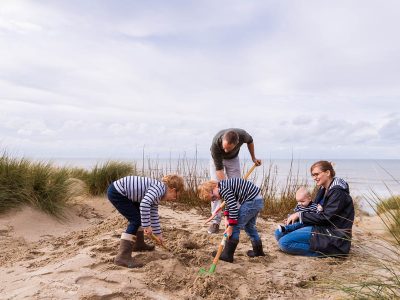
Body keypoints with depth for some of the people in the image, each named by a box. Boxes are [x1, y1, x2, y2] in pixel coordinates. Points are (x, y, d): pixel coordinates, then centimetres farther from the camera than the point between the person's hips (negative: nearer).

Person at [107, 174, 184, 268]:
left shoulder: (156, 193, 14)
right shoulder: (159, 187, -17)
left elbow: (154, 214, 23)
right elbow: (144, 204, -32)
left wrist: (158, 233, 28)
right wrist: (147, 225, -23)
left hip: (121, 192, 10)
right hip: (116, 192, -10)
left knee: (139, 216, 19)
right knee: (136, 220, -9)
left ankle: (139, 244, 36)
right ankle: (122, 257, -9)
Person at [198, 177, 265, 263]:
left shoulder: (223, 189, -19)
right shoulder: (224, 186, 13)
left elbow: (233, 208, -21)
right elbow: (229, 203, 24)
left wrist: (230, 227, -14)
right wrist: (227, 218, 14)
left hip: (251, 202, -10)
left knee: (235, 227, -3)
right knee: (249, 226, 25)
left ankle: (227, 255, 5)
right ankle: (258, 250, 38)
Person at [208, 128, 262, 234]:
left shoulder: (242, 135, -36)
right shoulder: (215, 143, -42)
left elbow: (250, 141, -8)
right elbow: (219, 168, -34)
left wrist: (253, 158, 1)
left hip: (233, 159, 2)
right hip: (217, 159, -2)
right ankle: (215, 222, -7)